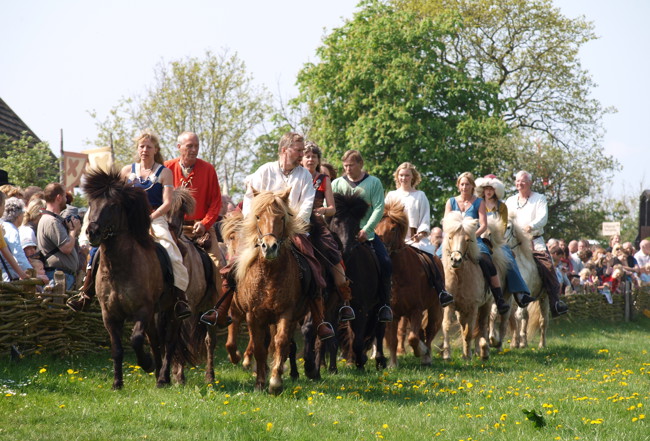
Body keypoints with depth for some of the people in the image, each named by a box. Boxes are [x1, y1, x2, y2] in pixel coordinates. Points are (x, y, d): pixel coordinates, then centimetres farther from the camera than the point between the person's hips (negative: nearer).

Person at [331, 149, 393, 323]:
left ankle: (384, 304, -6)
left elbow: (378, 208, -6)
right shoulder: (337, 184, 9)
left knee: (386, 264, -16)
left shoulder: (373, 183, 4)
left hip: (366, 232, -1)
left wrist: (366, 230, -19)